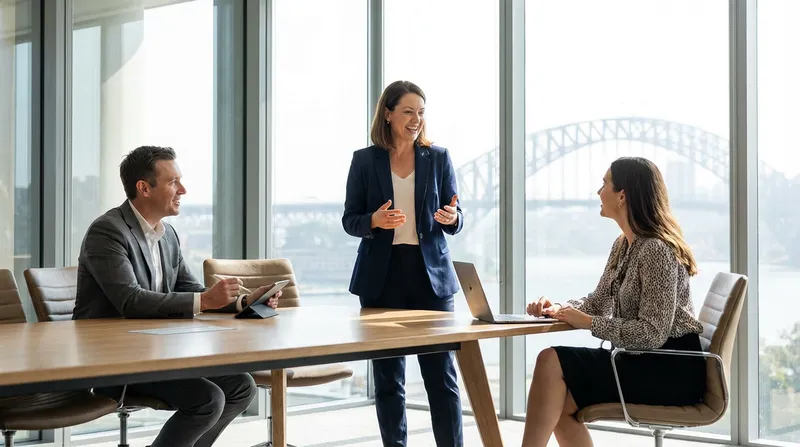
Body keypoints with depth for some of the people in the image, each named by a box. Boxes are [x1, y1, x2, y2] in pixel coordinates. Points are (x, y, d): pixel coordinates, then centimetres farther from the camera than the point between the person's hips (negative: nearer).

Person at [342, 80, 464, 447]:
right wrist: (374, 220, -18)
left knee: (442, 374, -2)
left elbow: (454, 219, 6)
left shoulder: (438, 158, 5)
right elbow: (349, 220, 3)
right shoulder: (365, 160, 2)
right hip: (382, 276, 0)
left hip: (430, 274, 0)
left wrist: (452, 217, -18)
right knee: (388, 377, 6)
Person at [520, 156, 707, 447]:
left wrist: (587, 322, -19)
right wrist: (558, 309, -3)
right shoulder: (623, 245, 12)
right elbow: (598, 303, 16)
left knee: (553, 362, -19)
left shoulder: (656, 250, -18)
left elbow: (652, 334, -23)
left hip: (673, 369, -9)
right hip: (648, 362, 9)